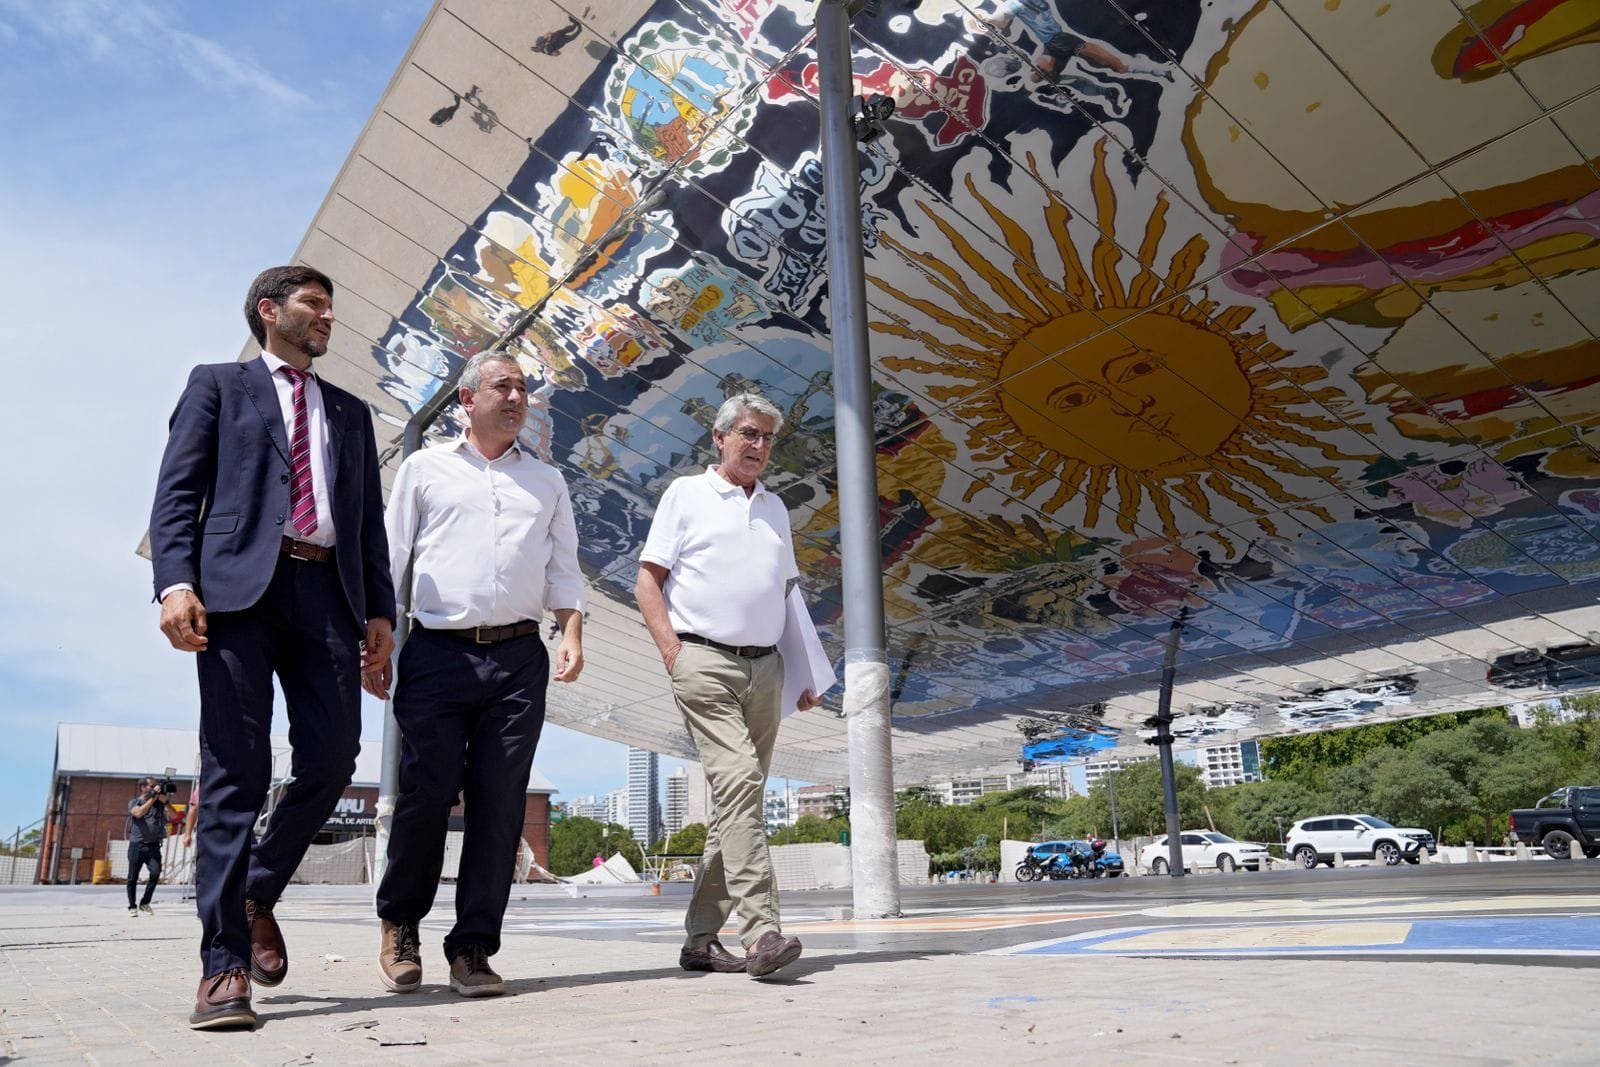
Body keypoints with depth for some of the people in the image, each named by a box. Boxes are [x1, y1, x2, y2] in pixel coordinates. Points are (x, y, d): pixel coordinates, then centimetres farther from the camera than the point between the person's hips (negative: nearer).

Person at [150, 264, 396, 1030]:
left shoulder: (349, 412, 26)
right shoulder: (218, 385, 15)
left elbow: (369, 520, 19)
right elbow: (177, 489, 4)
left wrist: (380, 609, 6)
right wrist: (175, 582, -12)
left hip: (327, 594, 4)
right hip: (238, 588, -4)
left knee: (331, 758, -5)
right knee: (235, 773, -6)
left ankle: (259, 894, 21)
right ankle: (224, 965, -2)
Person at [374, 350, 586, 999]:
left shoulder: (547, 481, 20)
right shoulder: (426, 469, 14)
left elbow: (563, 569, 16)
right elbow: (388, 561, 12)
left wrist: (572, 635, 0)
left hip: (518, 658, 2)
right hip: (437, 653, -2)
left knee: (499, 805, -2)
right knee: (426, 794, -4)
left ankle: (472, 950, 7)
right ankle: (400, 926, 20)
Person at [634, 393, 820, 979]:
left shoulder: (775, 507, 21)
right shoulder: (686, 494, 6)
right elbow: (647, 583, 2)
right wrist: (673, 654, -10)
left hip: (764, 667, 6)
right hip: (705, 662, -6)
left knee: (739, 794, 6)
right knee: (738, 782, -20)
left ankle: (700, 938, 15)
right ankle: (762, 930, -22)